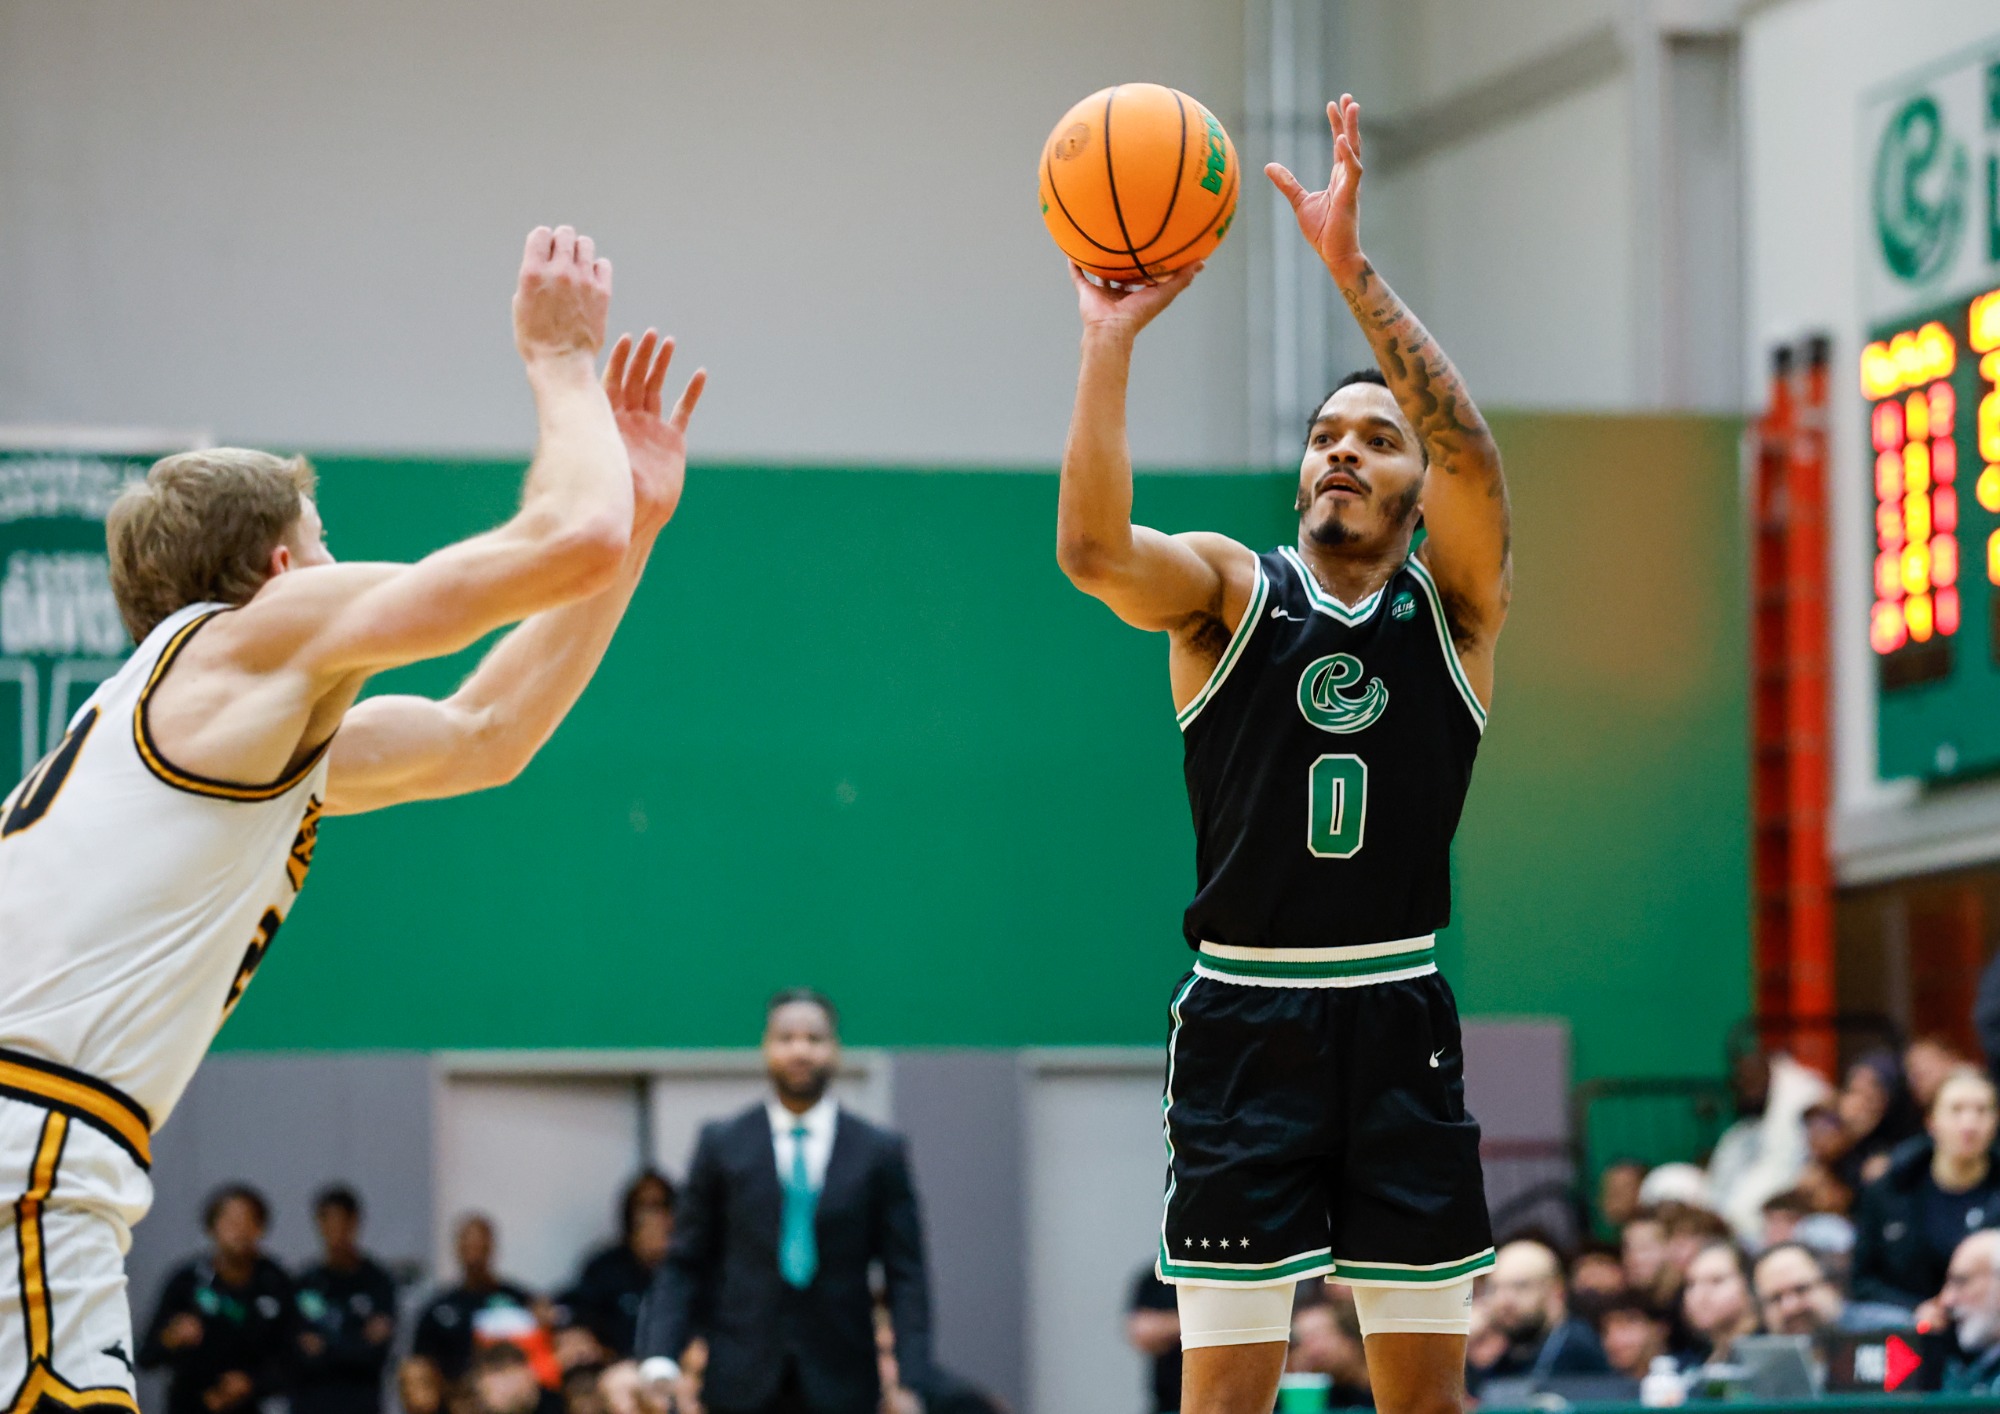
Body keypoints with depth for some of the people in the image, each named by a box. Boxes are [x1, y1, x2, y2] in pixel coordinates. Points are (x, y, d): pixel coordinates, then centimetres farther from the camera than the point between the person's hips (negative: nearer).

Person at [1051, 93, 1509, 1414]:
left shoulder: (1455, 603, 4)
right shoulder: (1229, 588, 2)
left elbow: (1475, 460, -17)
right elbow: (1092, 547, -19)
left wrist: (1354, 268, -27)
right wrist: (1112, 339, -26)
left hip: (1399, 1017, 1)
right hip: (1246, 1019, -1)